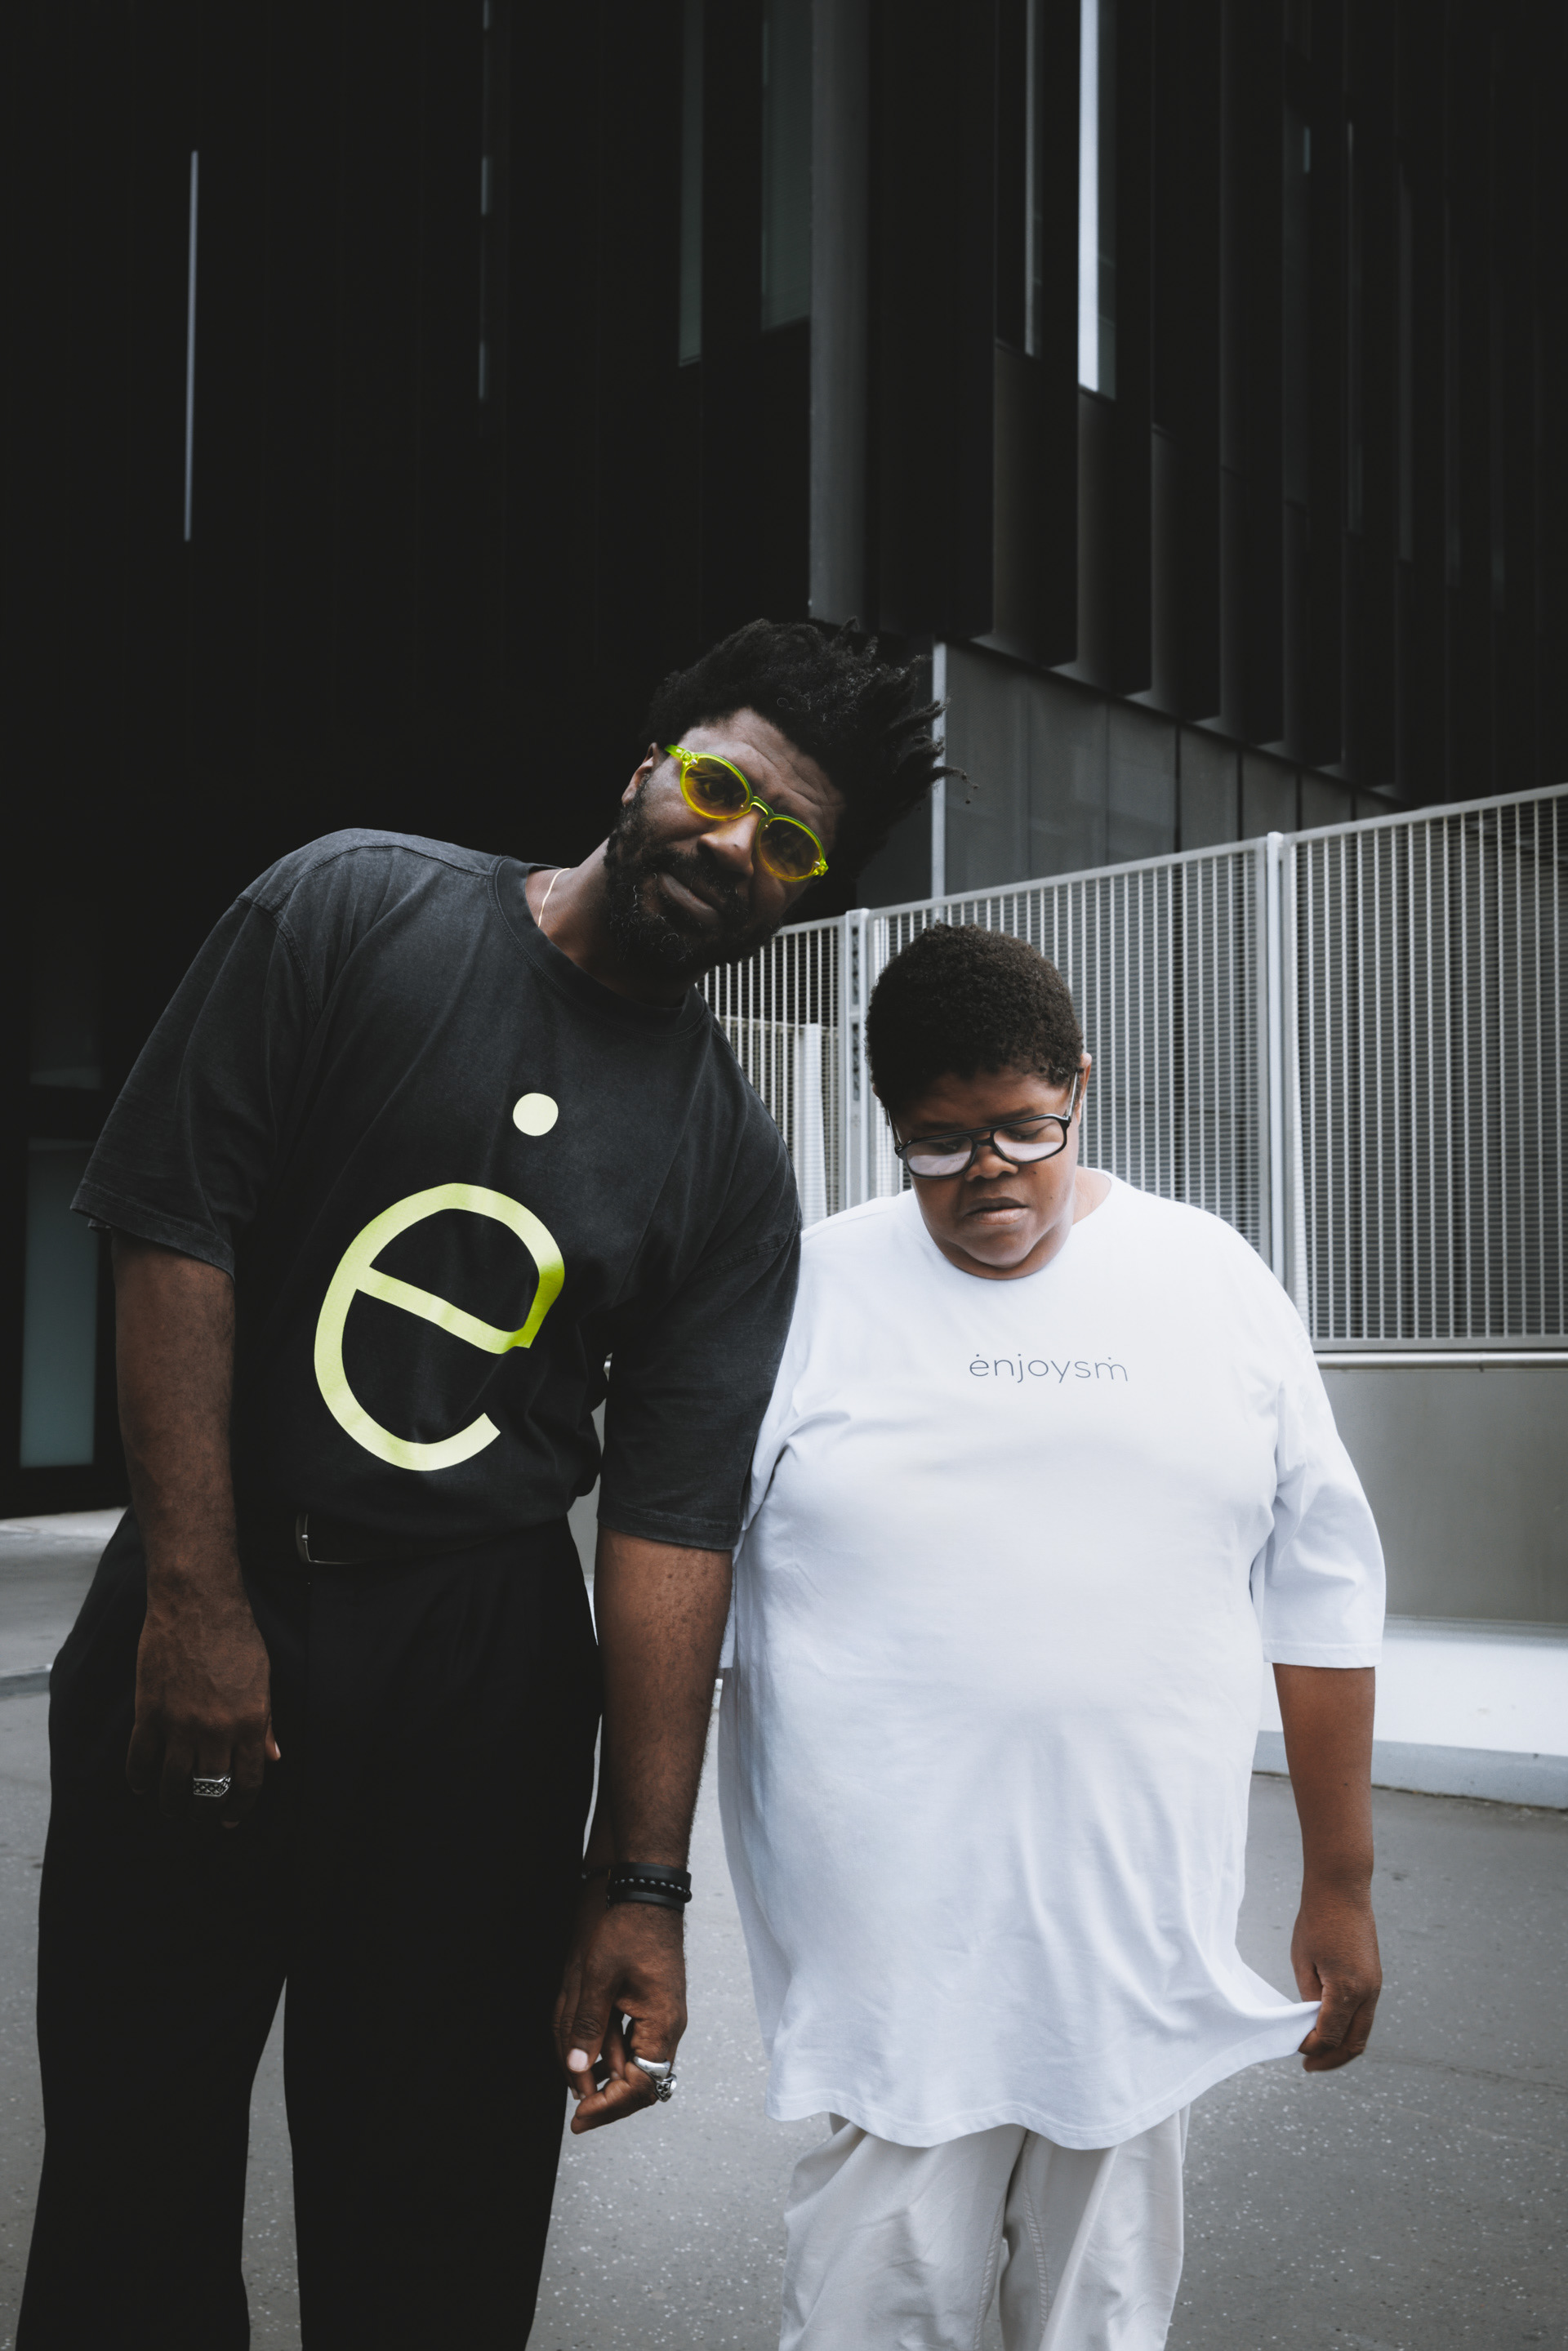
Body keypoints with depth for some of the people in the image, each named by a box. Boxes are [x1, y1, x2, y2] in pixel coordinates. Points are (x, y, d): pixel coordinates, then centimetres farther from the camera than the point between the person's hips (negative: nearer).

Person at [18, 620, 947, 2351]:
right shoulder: (351, 911, -4)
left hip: (481, 1653, 1)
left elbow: (671, 1523, -5)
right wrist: (198, 1596, -12)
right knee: (135, 2155, 8)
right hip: (198, 1616, -1)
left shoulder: (731, 1170, 0)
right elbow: (175, 1227, -8)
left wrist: (640, 1881, -9)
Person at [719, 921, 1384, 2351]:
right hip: (888, 1949, -2)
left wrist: (1341, 1887, 9)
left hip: (1143, 1940, 2)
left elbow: (1322, 1594, 9)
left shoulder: (1218, 1283, 4)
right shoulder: (812, 1292, -2)